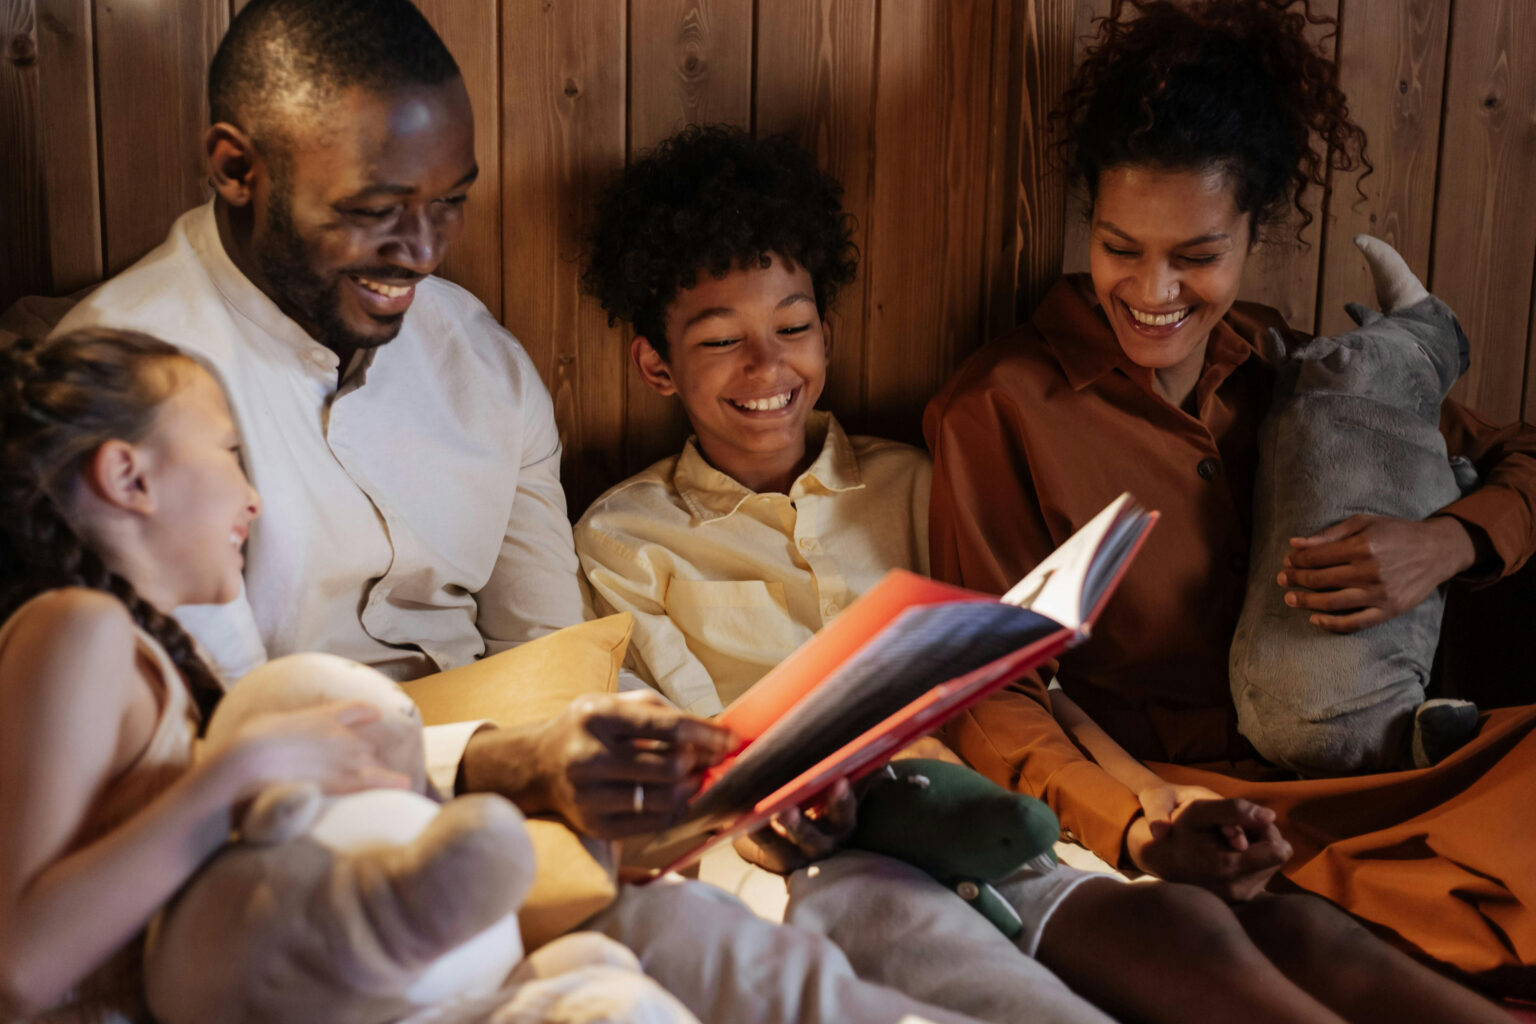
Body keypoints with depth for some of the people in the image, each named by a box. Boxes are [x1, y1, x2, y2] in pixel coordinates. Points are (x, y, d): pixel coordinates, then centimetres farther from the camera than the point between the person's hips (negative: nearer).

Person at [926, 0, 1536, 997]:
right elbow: (993, 694, -7)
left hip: (1356, 765, 4)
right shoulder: (1002, 412, -4)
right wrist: (1136, 830, -26)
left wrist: (1446, 545, -5)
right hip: (1164, 791, -4)